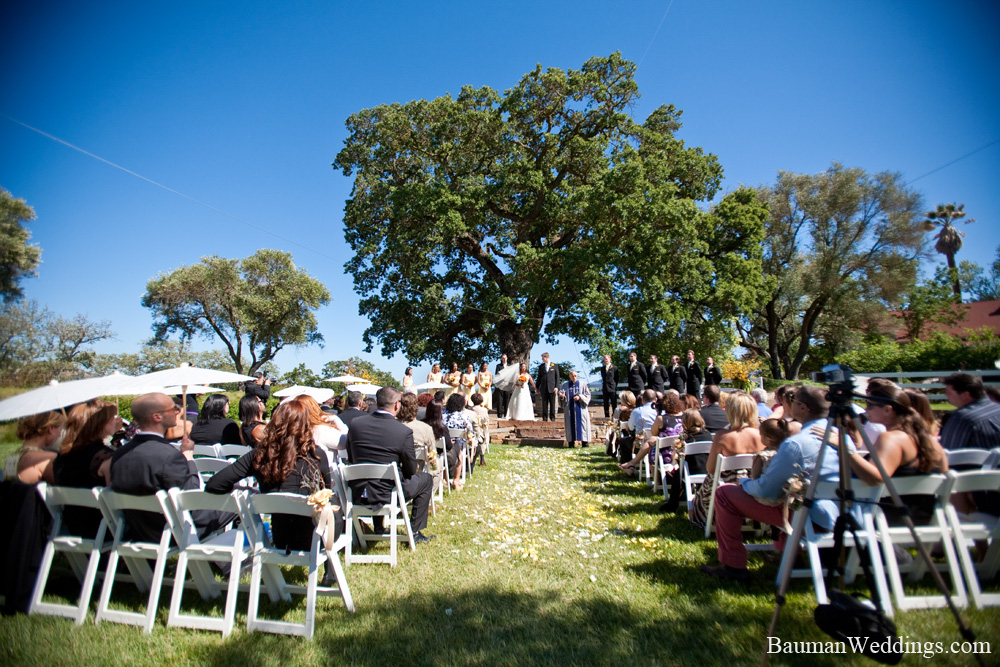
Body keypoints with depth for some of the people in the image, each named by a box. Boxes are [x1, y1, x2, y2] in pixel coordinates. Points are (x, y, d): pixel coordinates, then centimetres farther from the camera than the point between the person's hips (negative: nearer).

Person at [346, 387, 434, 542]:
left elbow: (351, 459, 6)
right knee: (426, 479, 19)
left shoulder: (355, 424, -7)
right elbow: (411, 470, -8)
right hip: (388, 494, -5)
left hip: (358, 494, 5)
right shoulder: (404, 432, -19)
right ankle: (415, 532, 21)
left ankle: (378, 529, 41)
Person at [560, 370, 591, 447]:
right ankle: (571, 442, 3)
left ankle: (584, 441, -2)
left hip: (580, 408, -1)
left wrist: (580, 397, -13)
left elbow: (587, 395, 3)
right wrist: (562, 396, -18)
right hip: (569, 409, 1)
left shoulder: (582, 384, 5)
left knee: (582, 423, -6)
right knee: (570, 424, -1)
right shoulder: (565, 385, 9)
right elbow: (562, 395, 6)